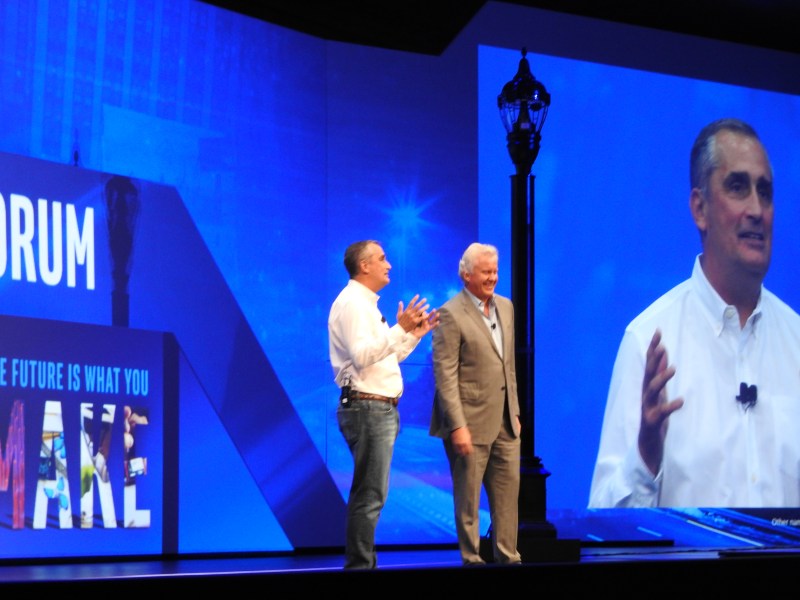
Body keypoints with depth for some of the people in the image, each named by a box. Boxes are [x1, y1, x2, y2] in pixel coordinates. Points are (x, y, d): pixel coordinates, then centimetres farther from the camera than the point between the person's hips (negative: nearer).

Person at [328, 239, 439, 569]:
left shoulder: (366, 304, 20)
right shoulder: (351, 303, -12)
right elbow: (362, 356, -24)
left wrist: (414, 334, 18)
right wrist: (399, 329, -26)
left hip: (381, 409, 11)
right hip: (367, 408, -11)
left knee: (371, 493, 12)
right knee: (370, 495, -11)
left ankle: (362, 564, 16)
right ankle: (359, 565, -9)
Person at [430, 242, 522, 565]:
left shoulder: (505, 307, 12)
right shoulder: (450, 314, -11)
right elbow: (445, 376, -15)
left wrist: (515, 412, 15)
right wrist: (458, 426, -20)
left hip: (504, 422, 7)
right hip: (471, 421, -7)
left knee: (509, 491, 9)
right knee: (468, 497, 2)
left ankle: (507, 557, 17)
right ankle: (471, 560, 10)